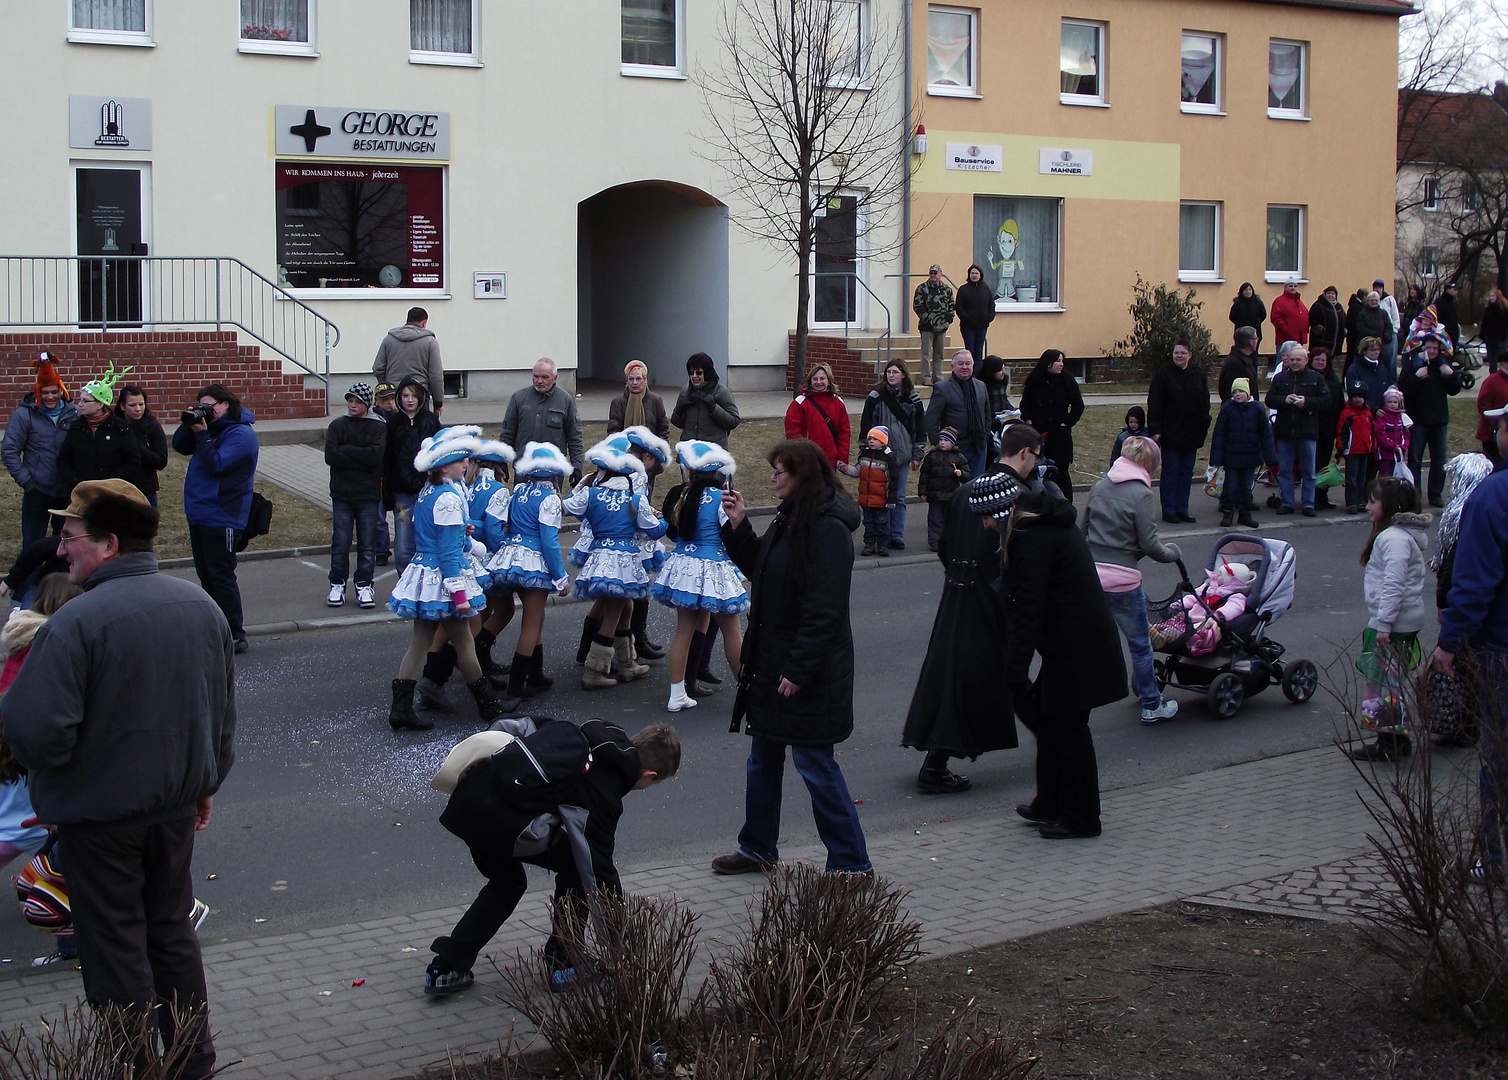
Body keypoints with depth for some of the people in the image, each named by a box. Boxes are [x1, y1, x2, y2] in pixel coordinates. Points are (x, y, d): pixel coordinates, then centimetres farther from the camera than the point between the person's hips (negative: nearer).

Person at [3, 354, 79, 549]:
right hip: (37, 490, -2)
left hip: (68, 491, 3)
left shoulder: (74, 414, 1)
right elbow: (9, 451, -6)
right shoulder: (24, 415, -6)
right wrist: (25, 480, -10)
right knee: (33, 545, 3)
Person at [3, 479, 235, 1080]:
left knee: (114, 946, 8)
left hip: (99, 813, -6)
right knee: (171, 929, 21)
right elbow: (223, 712, 7)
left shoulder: (75, 623, -25)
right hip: (176, 804, 6)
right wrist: (205, 782, 20)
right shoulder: (201, 606, -2)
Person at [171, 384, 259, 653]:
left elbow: (216, 464, -22)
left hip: (222, 517, -9)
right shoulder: (211, 427, 13)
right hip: (199, 514, 9)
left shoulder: (240, 434, -13)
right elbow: (181, 446, 10)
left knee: (220, 575, -8)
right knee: (207, 575, 13)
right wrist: (190, 425, -5)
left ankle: (235, 635, -3)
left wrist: (202, 434, -19)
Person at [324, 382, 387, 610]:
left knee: (367, 543, 3)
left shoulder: (378, 427, 3)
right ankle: (337, 584, 12)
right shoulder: (337, 425, 6)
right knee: (340, 542, 2)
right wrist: (361, 458, -12)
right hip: (341, 493, 1)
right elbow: (330, 456, -9)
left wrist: (346, 451, -11)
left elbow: (376, 456, -14)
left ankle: (364, 585, 11)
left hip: (368, 494, -1)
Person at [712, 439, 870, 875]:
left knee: (815, 764, -3)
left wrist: (798, 670, -23)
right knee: (763, 758, 19)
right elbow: (758, 569, 18)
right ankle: (758, 848, 34)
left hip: (809, 674, -10)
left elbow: (824, 610, -24)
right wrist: (739, 526, 6)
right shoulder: (789, 518, 9)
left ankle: (851, 864, 8)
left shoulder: (829, 529, -21)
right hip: (771, 662, 10)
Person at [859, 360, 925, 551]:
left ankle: (897, 536, 11)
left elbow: (920, 428, 10)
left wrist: (917, 455, 6)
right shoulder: (875, 397, 0)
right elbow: (866, 426, 1)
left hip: (902, 456, 2)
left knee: (899, 498, 4)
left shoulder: (913, 399, 6)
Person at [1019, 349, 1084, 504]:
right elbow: (1024, 404, 15)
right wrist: (1027, 419, 1)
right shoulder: (1034, 381, 2)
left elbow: (1078, 406, 5)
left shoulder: (1067, 381, -1)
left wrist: (1067, 422, -4)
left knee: (1061, 471, -2)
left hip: (1060, 433, -2)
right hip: (1037, 432, 2)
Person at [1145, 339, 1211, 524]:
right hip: (1170, 433, -4)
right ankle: (1168, 510, 7)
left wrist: (1205, 426, 6)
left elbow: (1205, 404, 12)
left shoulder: (1199, 375, 6)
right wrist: (1155, 430, -13)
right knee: (1170, 472, 1)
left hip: (1192, 434, 4)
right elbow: (1154, 405, -8)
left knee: (1186, 472, 9)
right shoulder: (1163, 374, -6)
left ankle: (1182, 509, 16)